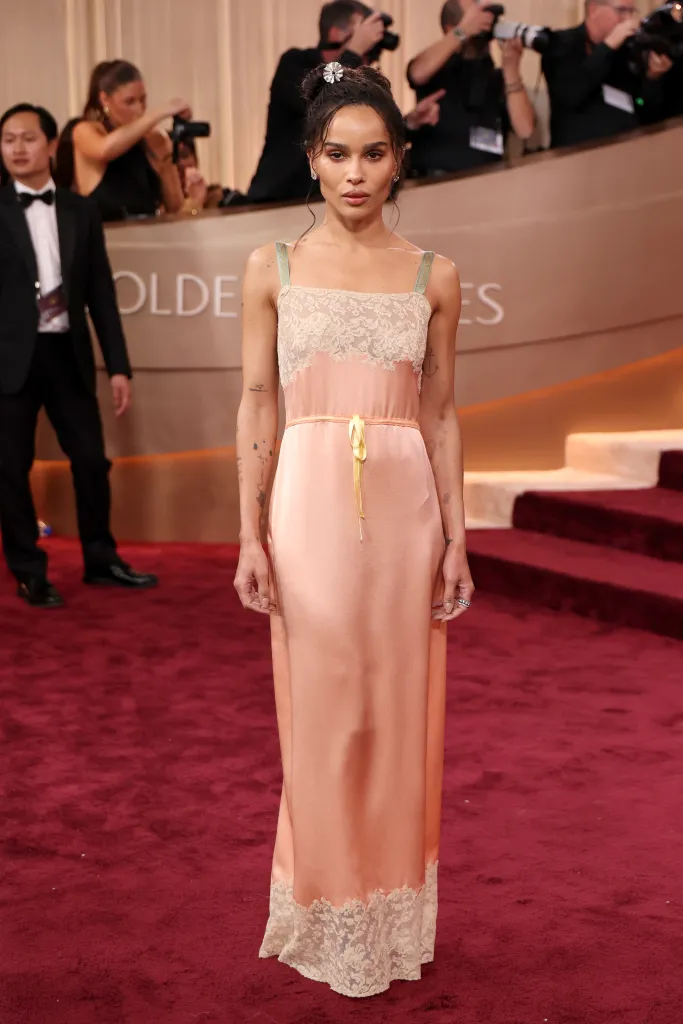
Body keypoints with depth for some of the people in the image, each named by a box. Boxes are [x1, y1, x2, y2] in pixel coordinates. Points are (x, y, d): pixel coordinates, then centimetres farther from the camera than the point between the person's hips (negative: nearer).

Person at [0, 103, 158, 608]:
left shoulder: (81, 210, 9)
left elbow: (101, 292, 9)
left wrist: (118, 365, 6)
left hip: (67, 352, 3)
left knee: (91, 459, 8)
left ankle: (100, 559, 24)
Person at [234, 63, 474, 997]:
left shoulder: (434, 278, 6)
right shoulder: (273, 269, 3)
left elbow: (442, 416, 7)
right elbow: (257, 408, 2)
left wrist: (456, 538, 3)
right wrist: (252, 536, -3)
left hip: (407, 509, 1)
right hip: (311, 507, -1)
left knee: (401, 711, 8)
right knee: (320, 717, 6)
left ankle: (395, 911, 27)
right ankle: (328, 918, 24)